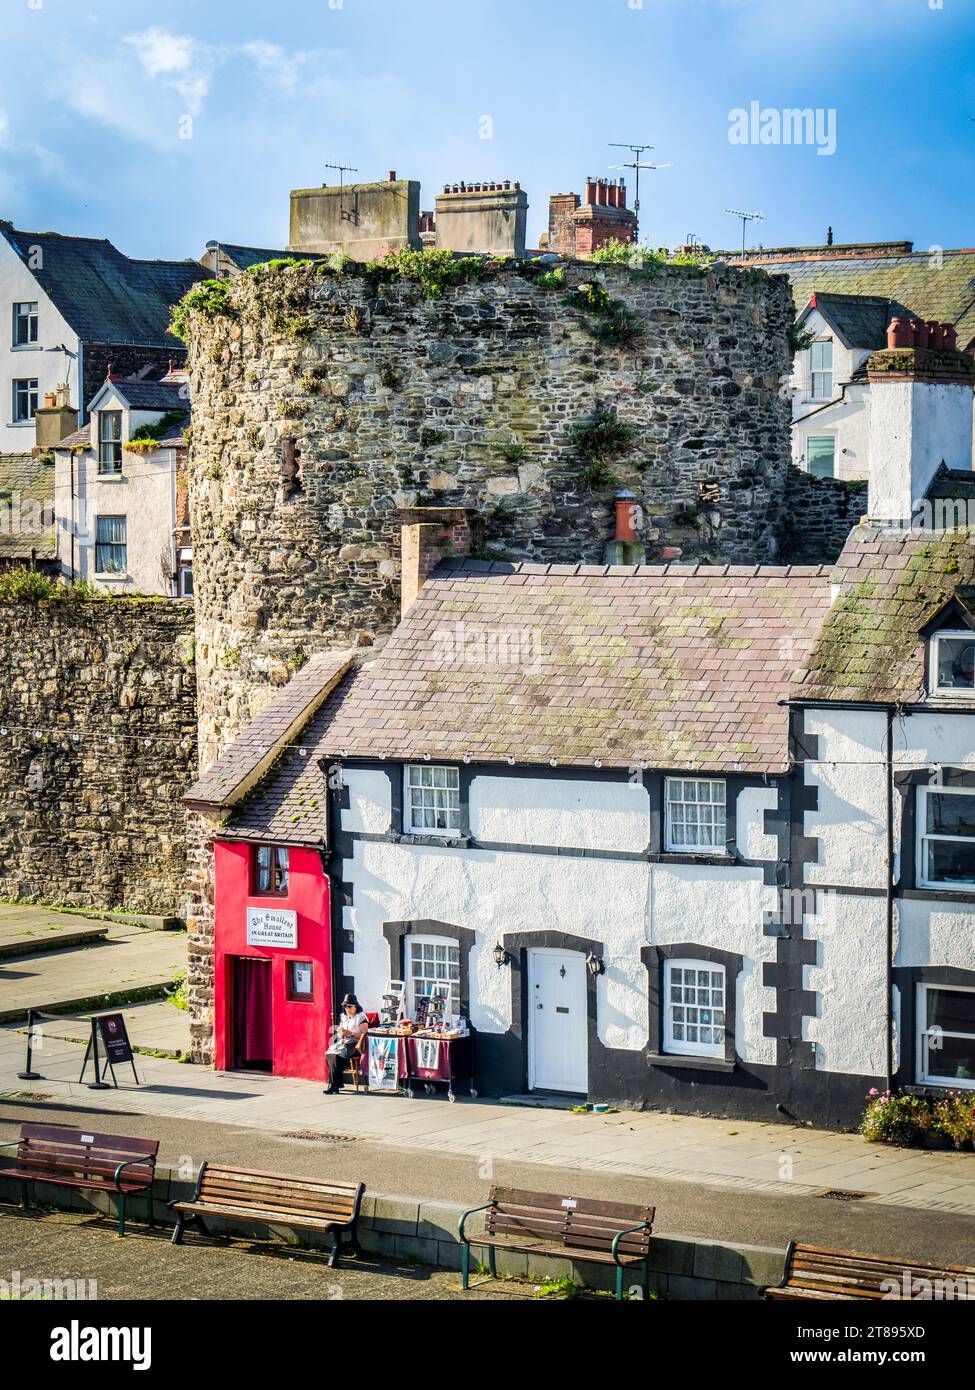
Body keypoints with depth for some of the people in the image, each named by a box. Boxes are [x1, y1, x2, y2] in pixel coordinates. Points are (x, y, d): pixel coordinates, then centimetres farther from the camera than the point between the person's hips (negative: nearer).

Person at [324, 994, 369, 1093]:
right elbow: (339, 1033, 22)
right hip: (342, 1042, 7)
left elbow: (363, 1035, -10)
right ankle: (338, 1083, -15)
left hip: (354, 1045, -7)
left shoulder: (361, 1017, -3)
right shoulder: (343, 1017, 20)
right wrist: (340, 1034, -2)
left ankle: (334, 1085, -28)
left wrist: (350, 1033, -20)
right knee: (329, 1054, -21)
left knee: (337, 1056, -31)